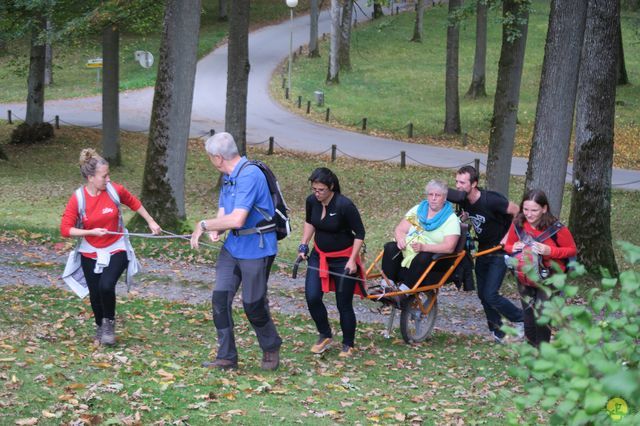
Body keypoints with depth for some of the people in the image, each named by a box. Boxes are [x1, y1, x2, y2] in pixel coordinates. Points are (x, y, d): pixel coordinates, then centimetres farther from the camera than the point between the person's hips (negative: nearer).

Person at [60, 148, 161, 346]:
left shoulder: (115, 190, -13)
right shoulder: (78, 199, -15)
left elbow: (133, 203, 8)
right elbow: (65, 229, -16)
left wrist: (151, 222, 15)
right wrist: (91, 232, -26)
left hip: (116, 250, -1)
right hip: (90, 253, 1)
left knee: (106, 286, -22)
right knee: (95, 294, 7)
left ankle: (109, 323, 4)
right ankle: (100, 326, 36)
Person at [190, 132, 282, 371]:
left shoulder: (250, 175, -22)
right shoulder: (228, 177, 9)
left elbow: (237, 219, -29)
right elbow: (223, 214, 7)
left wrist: (204, 225, -17)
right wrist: (214, 231, -15)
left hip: (256, 250, -8)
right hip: (232, 246, 8)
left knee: (253, 305, 3)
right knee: (220, 298, 1)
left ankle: (271, 349, 28)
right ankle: (226, 357, 9)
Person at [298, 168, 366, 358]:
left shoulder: (345, 205, -24)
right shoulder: (312, 201, -7)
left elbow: (359, 233, -14)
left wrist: (352, 260, -18)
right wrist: (304, 245, 6)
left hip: (343, 259, -5)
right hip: (319, 256, 5)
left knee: (344, 304, 2)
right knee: (312, 297, -7)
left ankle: (348, 345, 22)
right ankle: (325, 335, 16)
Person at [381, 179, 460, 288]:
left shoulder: (451, 219, 0)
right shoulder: (417, 209, 16)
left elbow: (449, 247, -13)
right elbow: (400, 229, 12)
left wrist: (424, 247, -26)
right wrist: (400, 239, -14)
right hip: (407, 249, 4)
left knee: (424, 258, -38)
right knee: (390, 247, -25)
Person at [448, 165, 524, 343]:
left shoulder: (490, 200, -27)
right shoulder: (463, 200, -5)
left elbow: (518, 212, -18)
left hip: (499, 252, -8)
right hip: (483, 251, 8)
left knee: (490, 295, -13)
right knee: (483, 295, 7)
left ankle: (521, 319, 7)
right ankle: (498, 332, 20)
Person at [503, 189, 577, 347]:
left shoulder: (556, 229, -21)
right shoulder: (518, 224, -8)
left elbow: (572, 250, -10)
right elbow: (508, 245, 8)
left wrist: (550, 251, -26)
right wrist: (513, 248, -17)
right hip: (525, 277, 5)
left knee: (541, 314, -16)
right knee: (528, 316, 14)